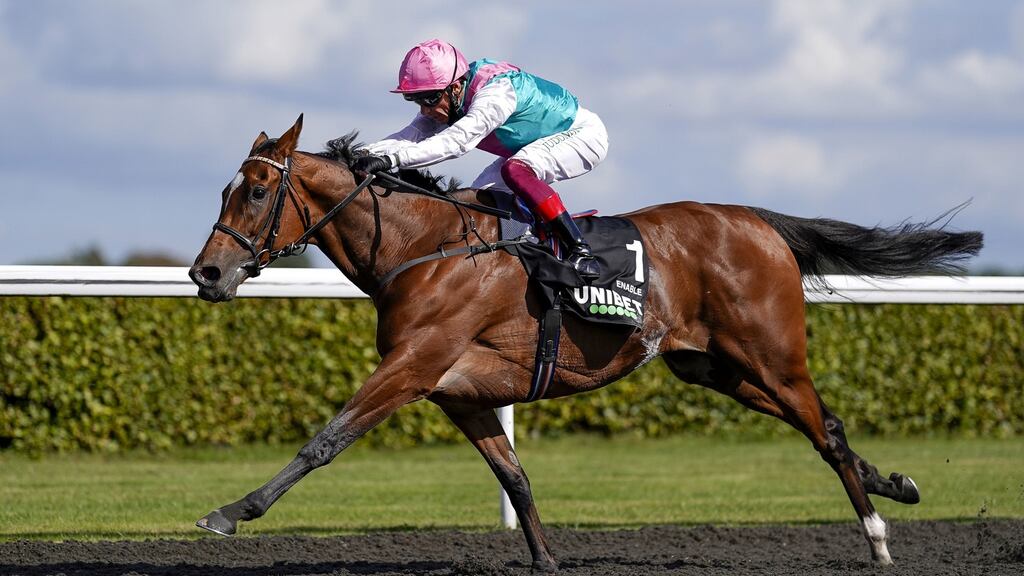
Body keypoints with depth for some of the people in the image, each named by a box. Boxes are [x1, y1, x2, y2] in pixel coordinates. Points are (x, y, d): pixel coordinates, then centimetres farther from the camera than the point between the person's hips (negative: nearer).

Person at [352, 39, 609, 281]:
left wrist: (392, 159, -57)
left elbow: (457, 141, -49)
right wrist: (365, 154, -38)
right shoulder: (447, 101, -9)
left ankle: (581, 251, -30)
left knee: (516, 171, -33)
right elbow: (412, 135, -21)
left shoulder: (495, 94, -36)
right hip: (535, 146, 9)